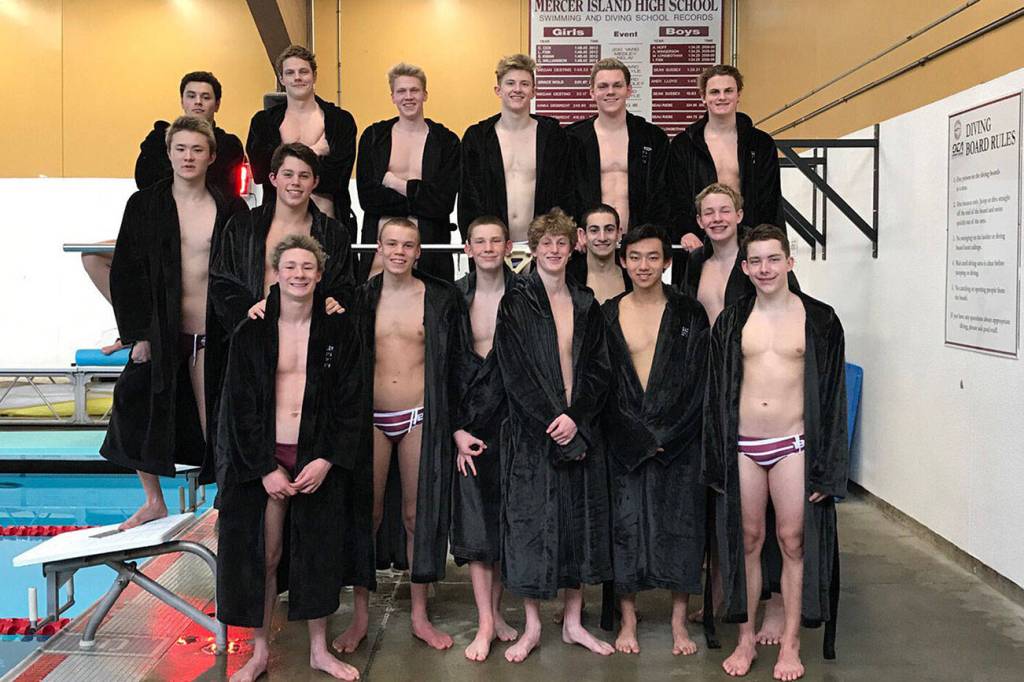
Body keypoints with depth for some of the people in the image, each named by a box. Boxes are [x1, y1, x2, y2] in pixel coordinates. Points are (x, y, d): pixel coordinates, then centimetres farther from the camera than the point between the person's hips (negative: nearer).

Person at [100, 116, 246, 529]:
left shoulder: (230, 210, 2)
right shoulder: (144, 205, 2)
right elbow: (125, 273, 0)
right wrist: (137, 333, -6)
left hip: (212, 332, -1)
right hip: (160, 331, 1)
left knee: (217, 424, 2)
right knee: (138, 410, 4)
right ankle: (154, 503, 25)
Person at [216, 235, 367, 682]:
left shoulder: (338, 330, 0)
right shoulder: (251, 331, -1)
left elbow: (352, 402, -1)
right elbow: (239, 405, -3)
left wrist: (327, 461, -10)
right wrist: (266, 468, -9)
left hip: (320, 460, 1)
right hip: (263, 461, 0)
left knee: (318, 554, 10)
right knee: (264, 555, 5)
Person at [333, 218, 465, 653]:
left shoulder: (441, 298, 1)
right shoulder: (361, 298, 5)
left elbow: (454, 364, 3)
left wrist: (453, 421, 0)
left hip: (420, 418, -1)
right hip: (371, 419, 1)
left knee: (417, 515, 7)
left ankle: (420, 615, 20)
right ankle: (360, 617, 18)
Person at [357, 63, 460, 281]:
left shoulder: (446, 141, 6)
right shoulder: (373, 136, 10)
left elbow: (444, 202, -4)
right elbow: (366, 196, -1)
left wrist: (393, 182, -4)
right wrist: (417, 192, -7)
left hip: (428, 242, 0)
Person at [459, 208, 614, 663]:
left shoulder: (587, 306, 9)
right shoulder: (515, 303, -1)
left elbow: (599, 369, 5)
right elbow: (515, 369, -8)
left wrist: (575, 417, -10)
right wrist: (552, 420, -15)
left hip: (580, 432, 4)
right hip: (531, 432, -3)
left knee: (580, 521, 8)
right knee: (531, 522, 1)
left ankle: (573, 622, 23)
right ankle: (532, 626, 16)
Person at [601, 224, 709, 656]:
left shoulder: (689, 314, 1)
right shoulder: (608, 316, 3)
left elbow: (698, 382, -3)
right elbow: (603, 386, 0)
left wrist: (666, 436, -10)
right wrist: (639, 438, -8)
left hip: (679, 439, 0)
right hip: (626, 439, 1)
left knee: (680, 525, 5)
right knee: (626, 524, 5)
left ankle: (679, 621, 20)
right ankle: (628, 620, 19)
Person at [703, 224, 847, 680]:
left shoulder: (819, 320, -1)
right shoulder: (731, 322, 5)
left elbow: (833, 393, -1)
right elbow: (715, 392, 8)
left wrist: (825, 466, -5)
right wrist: (716, 460, 4)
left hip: (792, 445, -2)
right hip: (742, 446, 2)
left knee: (794, 542, 5)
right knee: (747, 540, 10)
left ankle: (790, 644, 20)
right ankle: (746, 638, 24)